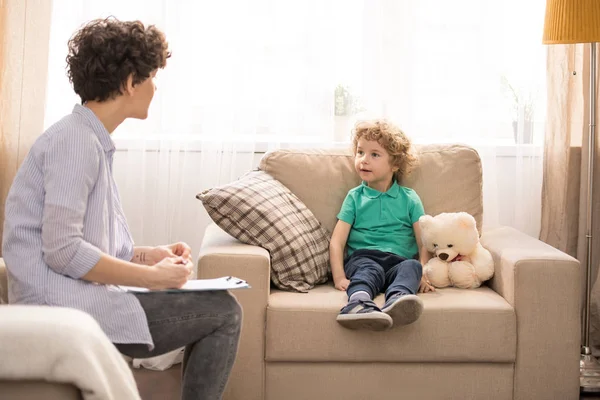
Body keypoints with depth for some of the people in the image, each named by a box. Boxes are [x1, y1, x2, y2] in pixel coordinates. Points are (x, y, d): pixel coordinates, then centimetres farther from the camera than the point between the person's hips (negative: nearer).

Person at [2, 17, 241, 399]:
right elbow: (62, 251, -22)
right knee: (223, 311, -6)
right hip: (66, 307, -10)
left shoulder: (91, 140, 14)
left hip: (80, 297, 10)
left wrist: (150, 255, 6)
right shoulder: (76, 140, -15)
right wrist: (152, 276, -15)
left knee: (214, 309, 17)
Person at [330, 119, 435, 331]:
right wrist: (339, 277, -9)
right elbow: (337, 241, 7)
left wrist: (423, 275, -10)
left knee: (411, 266, -33)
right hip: (362, 257, -1)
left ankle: (397, 300, -65)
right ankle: (358, 304, -67)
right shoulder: (354, 197, 16)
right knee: (369, 269, -35)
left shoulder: (409, 198, 17)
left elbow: (424, 242, 8)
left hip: (398, 262, 1)